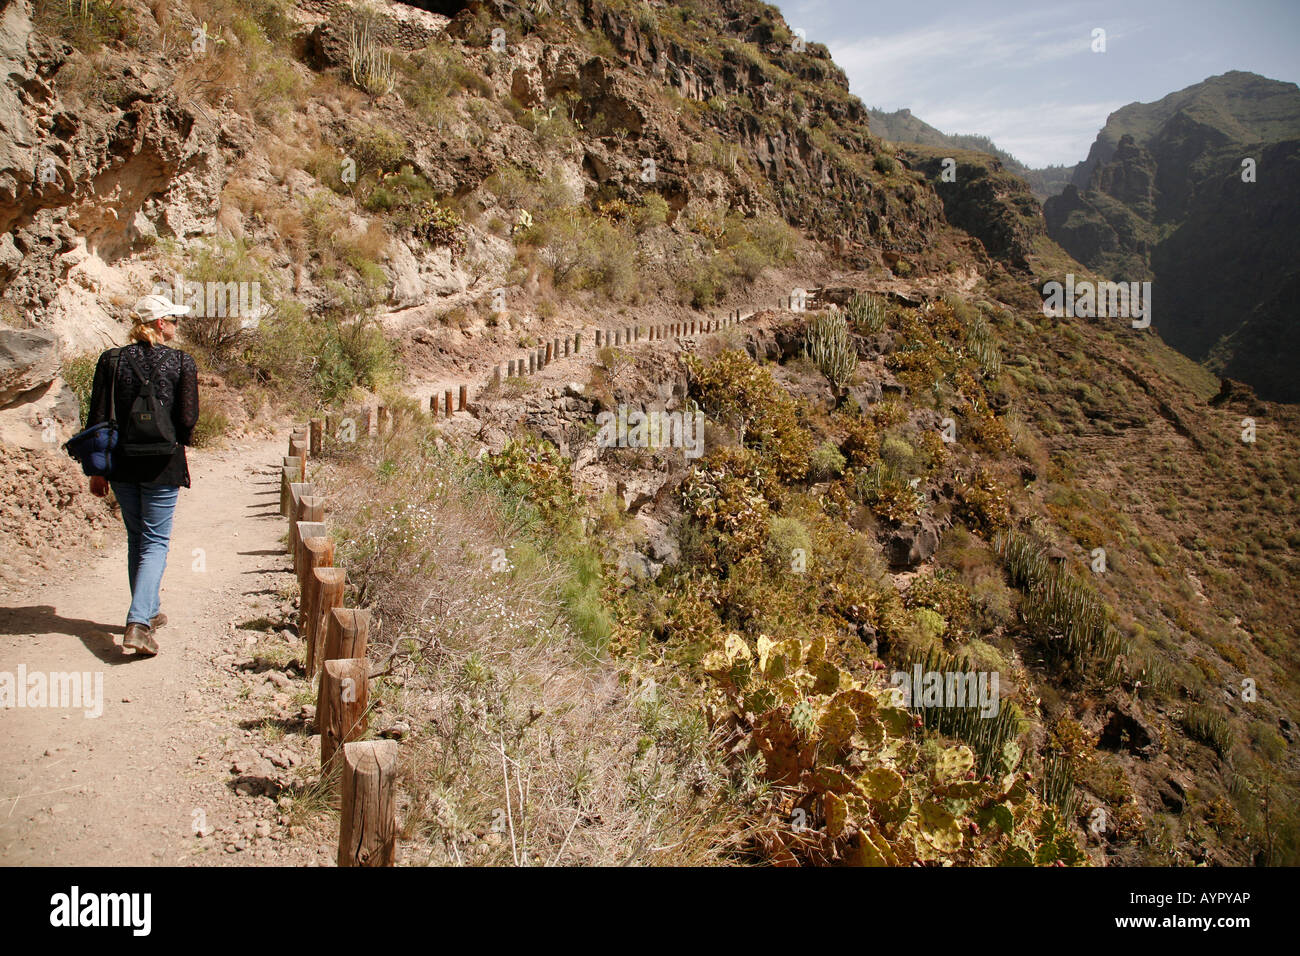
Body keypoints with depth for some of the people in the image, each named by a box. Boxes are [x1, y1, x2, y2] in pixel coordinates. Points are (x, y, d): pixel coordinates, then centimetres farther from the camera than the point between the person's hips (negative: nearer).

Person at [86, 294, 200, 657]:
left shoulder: (111, 360, 2)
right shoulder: (181, 363, -7)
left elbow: (97, 418, 1)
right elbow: (188, 420, -10)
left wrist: (97, 470, 8)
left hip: (122, 464, 4)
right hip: (162, 465, -3)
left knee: (136, 538, 19)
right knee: (155, 542, 3)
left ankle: (148, 613, 30)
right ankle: (138, 624, -11)